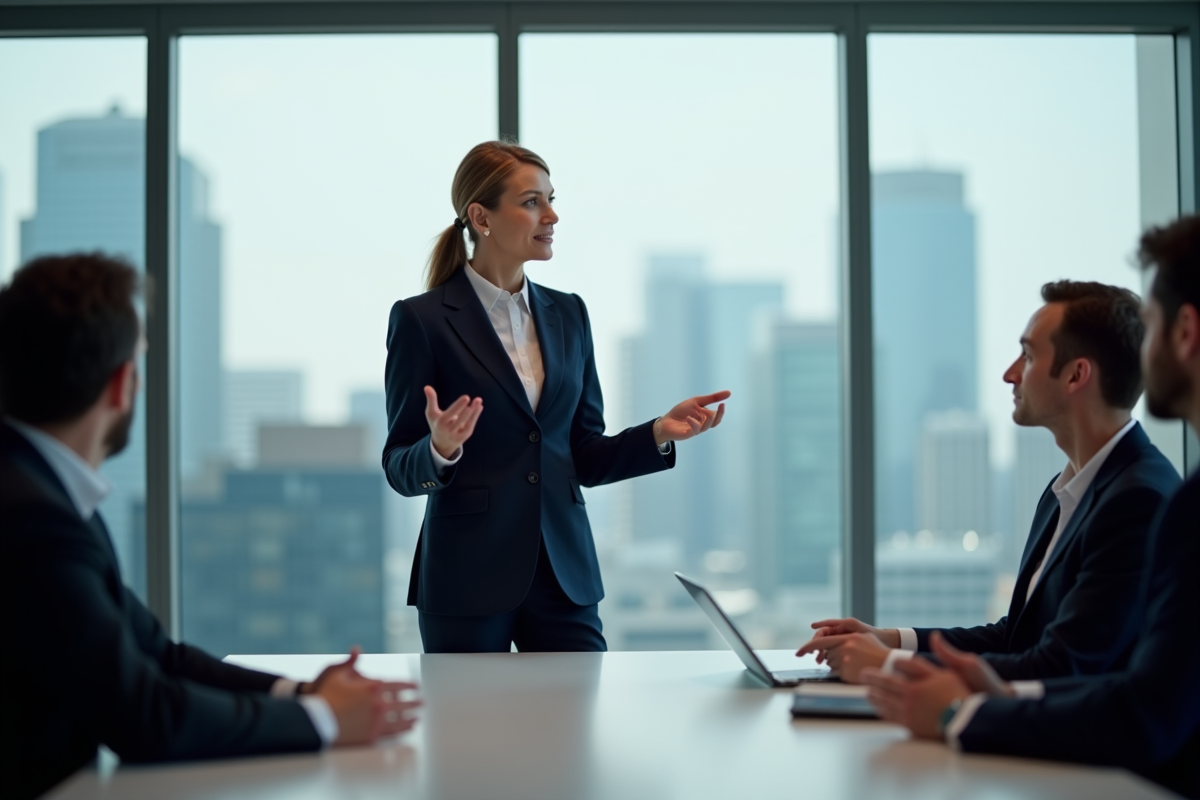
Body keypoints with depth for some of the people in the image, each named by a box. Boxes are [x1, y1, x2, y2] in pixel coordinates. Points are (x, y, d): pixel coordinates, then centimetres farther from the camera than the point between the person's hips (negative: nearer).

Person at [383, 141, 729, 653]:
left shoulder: (567, 314, 11)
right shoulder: (422, 319, -4)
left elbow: (586, 457, 13)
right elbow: (399, 468, -5)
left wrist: (661, 432, -4)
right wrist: (441, 451, -26)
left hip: (564, 572, 4)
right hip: (468, 578, -4)